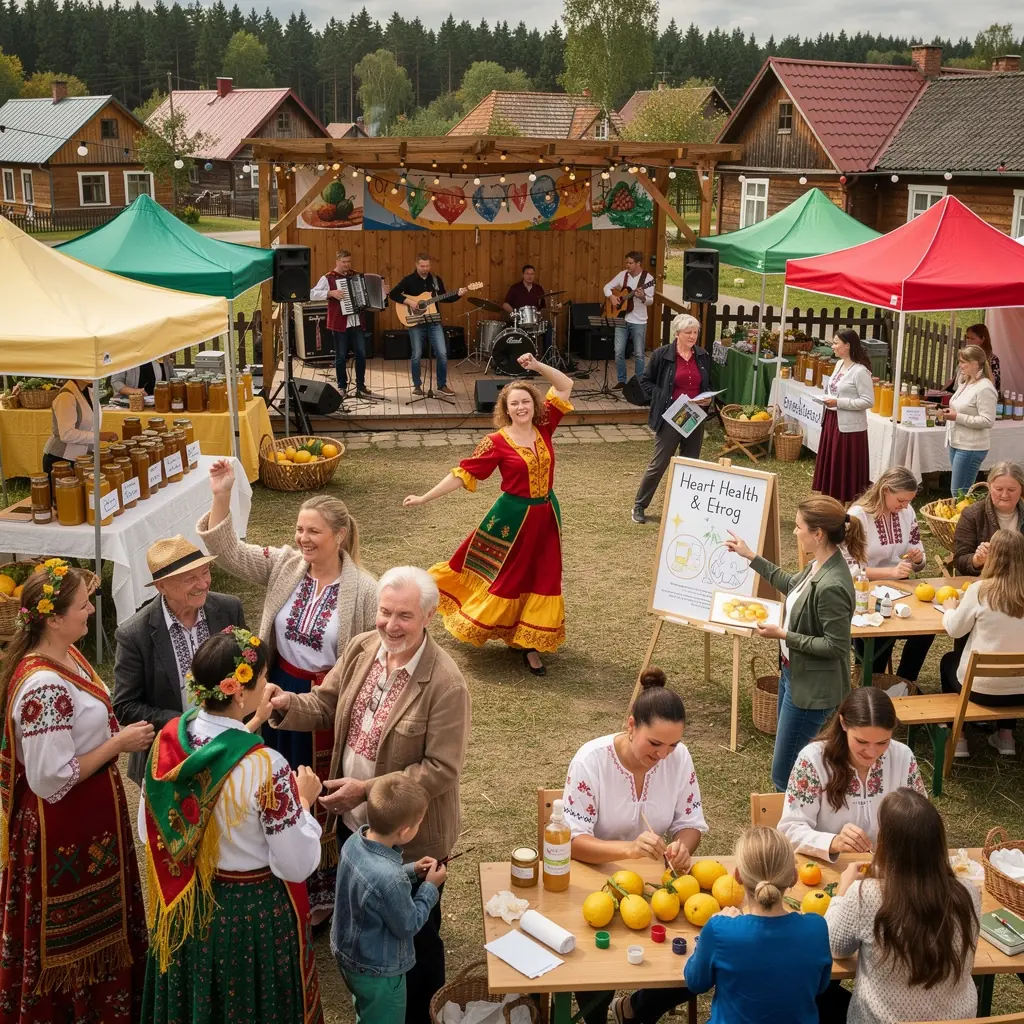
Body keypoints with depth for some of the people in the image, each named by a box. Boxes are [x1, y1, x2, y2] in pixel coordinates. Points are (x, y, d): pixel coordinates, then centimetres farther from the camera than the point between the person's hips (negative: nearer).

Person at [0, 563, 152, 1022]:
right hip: (66, 829, -9)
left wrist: (116, 736, 4)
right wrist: (118, 743, -21)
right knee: (75, 932, 11)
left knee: (95, 923, 25)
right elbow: (52, 779, -27)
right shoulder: (44, 687, -30)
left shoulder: (66, 654, 0)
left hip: (88, 816, 9)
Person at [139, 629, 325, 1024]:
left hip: (183, 905, 6)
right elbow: (297, 865, -22)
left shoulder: (168, 738, -15)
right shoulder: (265, 768, -32)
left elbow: (148, 831, 0)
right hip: (252, 911, -5)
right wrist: (304, 800, -8)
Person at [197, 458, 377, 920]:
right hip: (281, 693, 4)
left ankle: (324, 889, 36)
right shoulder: (284, 565, -4)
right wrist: (221, 496, -22)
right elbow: (229, 551, -9)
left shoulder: (363, 589, -16)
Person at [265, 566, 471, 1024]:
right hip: (354, 822, 7)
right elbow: (325, 707, 2)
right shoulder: (361, 648, -7)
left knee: (414, 938, 17)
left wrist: (368, 789, -29)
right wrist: (286, 703, -20)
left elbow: (441, 770, -25)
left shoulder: (446, 684, -27)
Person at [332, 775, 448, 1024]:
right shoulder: (389, 878, -40)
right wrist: (430, 887, -10)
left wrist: (411, 871, 0)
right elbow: (408, 926, -21)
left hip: (348, 954, 7)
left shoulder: (355, 840, -15)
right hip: (377, 971, -7)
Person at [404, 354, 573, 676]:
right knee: (501, 577, 4)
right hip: (513, 517, -5)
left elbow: (566, 385, 5)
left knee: (541, 579, 9)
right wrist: (424, 498, -13)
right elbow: (462, 474, -11)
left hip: (546, 515, 5)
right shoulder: (497, 442, -13)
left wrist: (536, 366, -8)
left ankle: (529, 644, 20)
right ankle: (476, 625, 24)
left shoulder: (543, 427, -1)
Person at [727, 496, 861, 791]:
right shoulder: (818, 566, -1)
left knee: (784, 776, -1)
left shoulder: (832, 586, -30)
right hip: (794, 675, 10)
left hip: (812, 689, -10)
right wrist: (750, 556, 23)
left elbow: (835, 645, -26)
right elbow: (791, 584, 21)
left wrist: (782, 635, -22)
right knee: (795, 763, 23)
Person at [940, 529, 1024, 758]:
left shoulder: (980, 590, -19)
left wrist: (950, 609, 13)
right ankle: (1005, 736, 34)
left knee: (949, 660, 29)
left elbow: (955, 629, -7)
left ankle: (958, 738, 28)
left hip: (981, 689, -3)